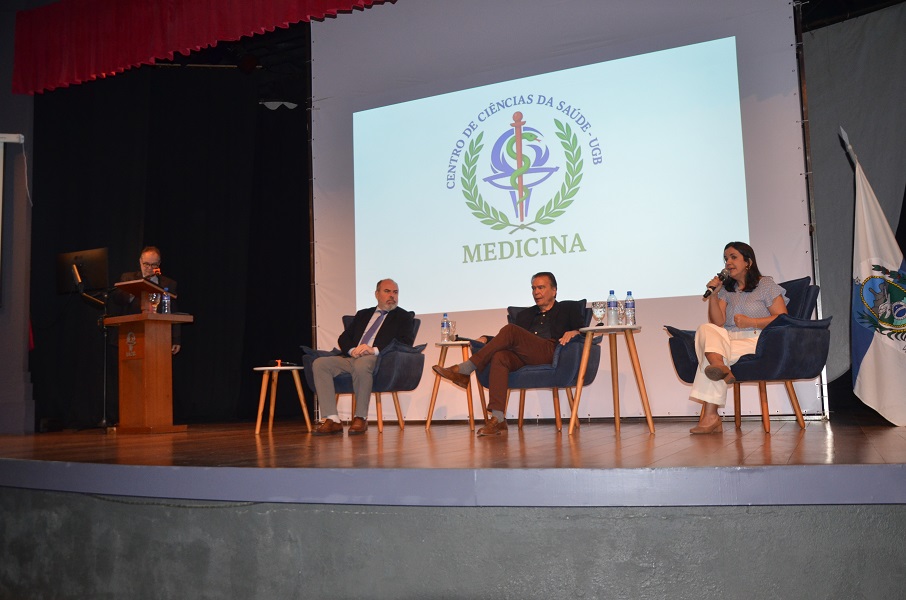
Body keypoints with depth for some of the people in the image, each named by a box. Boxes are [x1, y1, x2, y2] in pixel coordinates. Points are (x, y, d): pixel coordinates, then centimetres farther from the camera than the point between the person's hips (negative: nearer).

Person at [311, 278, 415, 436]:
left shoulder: (404, 317, 14)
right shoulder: (363, 314, 28)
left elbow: (405, 343, -3)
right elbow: (343, 338, 20)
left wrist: (374, 350, -16)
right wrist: (352, 350, -5)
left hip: (378, 360, -5)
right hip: (352, 358, 5)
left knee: (361, 364, -39)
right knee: (319, 363, -21)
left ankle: (361, 418, -24)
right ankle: (332, 420, -24)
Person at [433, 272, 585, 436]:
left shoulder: (569, 309, 22)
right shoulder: (525, 315, 33)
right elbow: (509, 342, 25)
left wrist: (573, 332, -16)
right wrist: (485, 339, 8)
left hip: (553, 352, -4)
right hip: (523, 358, 4)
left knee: (510, 330, -26)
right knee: (499, 357, -31)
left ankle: (464, 370, -24)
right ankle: (498, 419, -38)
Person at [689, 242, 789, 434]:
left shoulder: (766, 284, 9)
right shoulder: (726, 289, 21)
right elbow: (718, 323, 6)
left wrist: (751, 322, -12)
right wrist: (713, 295, -5)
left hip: (758, 341, -4)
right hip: (729, 339, 4)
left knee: (709, 355, -31)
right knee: (706, 329, -31)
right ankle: (721, 368, -55)